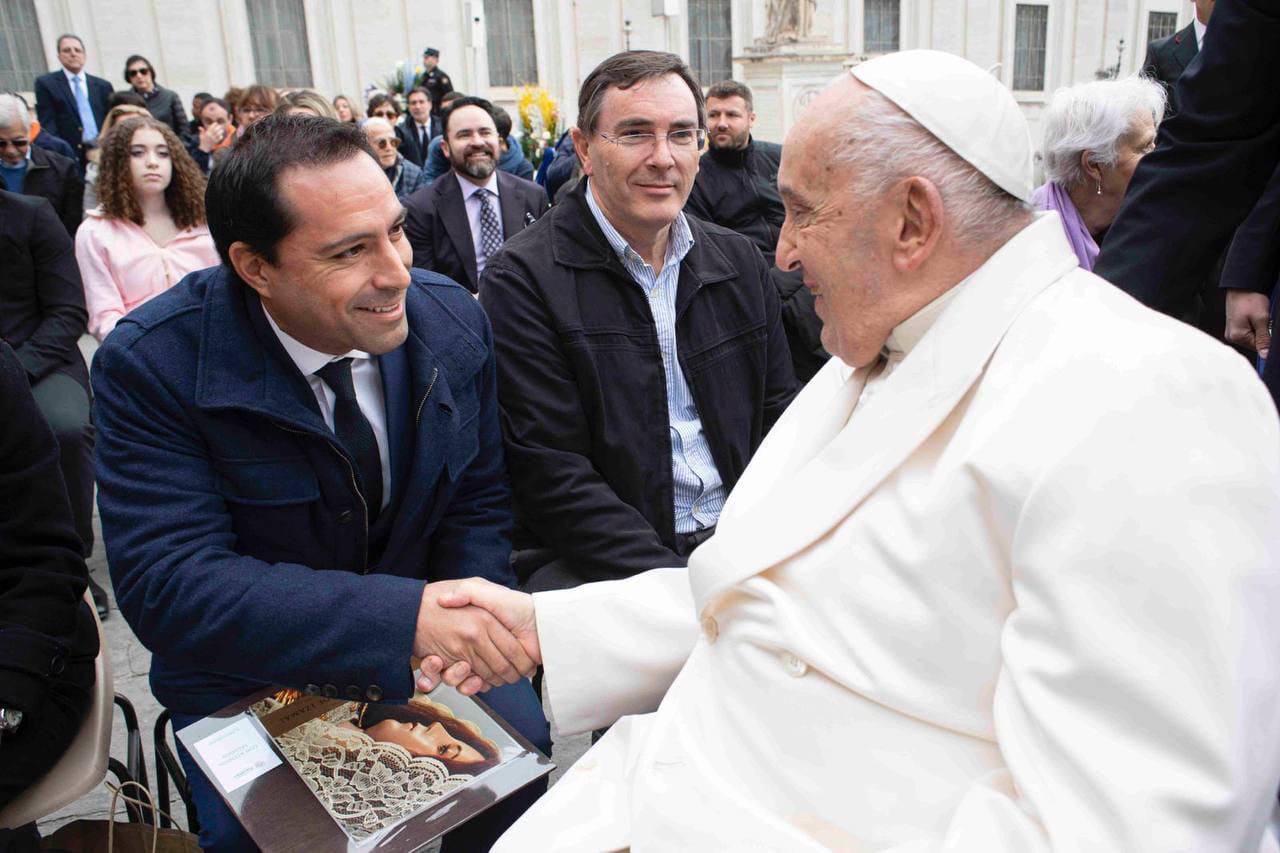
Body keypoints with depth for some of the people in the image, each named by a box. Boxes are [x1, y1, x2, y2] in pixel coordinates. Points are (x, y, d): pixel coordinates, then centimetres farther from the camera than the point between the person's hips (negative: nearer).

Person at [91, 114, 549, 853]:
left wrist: (460, 623, -22)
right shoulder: (151, 363, -21)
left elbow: (480, 503, -1)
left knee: (519, 742, -14)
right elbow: (169, 585, -26)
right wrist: (407, 614, -38)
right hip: (251, 674, -2)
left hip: (425, 654, 3)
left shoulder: (454, 321, -11)